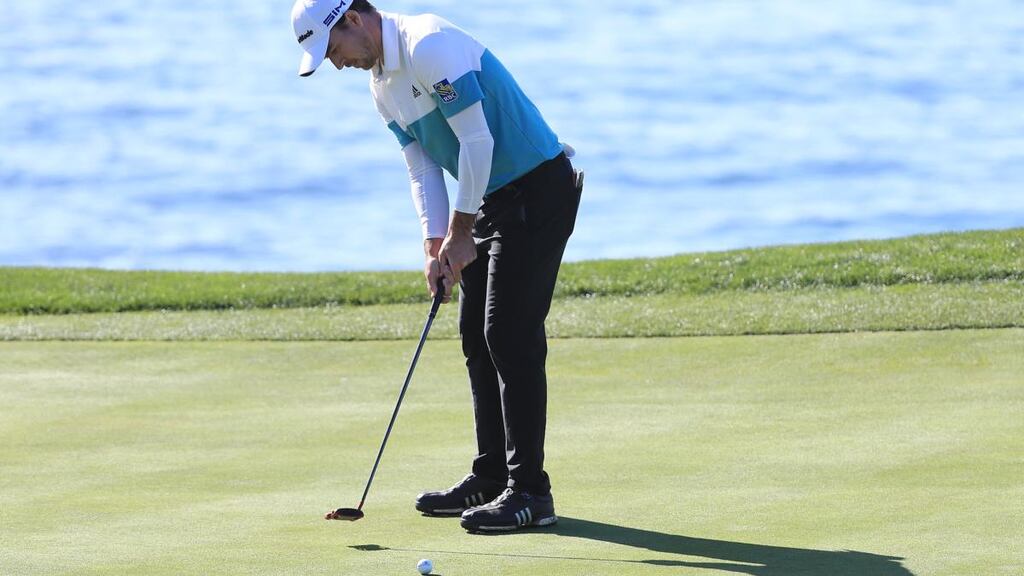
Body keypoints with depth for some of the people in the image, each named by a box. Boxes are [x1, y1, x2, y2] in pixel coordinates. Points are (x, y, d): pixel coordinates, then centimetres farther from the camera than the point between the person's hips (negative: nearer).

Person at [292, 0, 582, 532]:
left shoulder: (430, 47, -20)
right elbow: (422, 167, 14)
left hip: (538, 188, -10)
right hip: (492, 200, 10)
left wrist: (461, 232, -14)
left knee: (511, 338, -12)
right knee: (476, 335, 11)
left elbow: (477, 141, -21)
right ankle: (491, 476, 19)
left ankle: (529, 491, -10)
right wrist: (436, 245, 2)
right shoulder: (382, 85, 11)